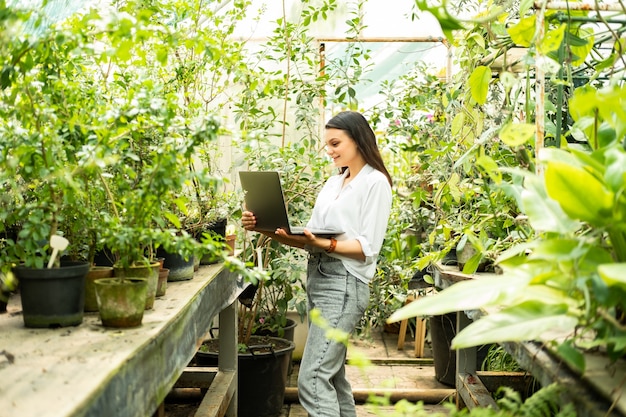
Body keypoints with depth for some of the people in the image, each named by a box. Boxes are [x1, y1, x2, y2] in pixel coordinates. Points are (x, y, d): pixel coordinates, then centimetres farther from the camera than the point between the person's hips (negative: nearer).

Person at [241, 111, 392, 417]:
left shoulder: (375, 182, -5)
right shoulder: (333, 183, 18)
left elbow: (368, 248, -12)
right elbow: (309, 239, 12)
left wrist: (326, 244, -26)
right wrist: (267, 229, -1)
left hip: (343, 284, -8)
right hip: (317, 278, 8)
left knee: (312, 379, -13)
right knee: (332, 373, 13)